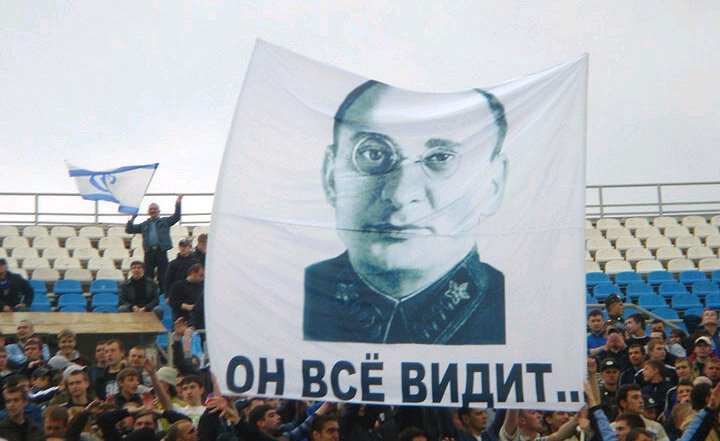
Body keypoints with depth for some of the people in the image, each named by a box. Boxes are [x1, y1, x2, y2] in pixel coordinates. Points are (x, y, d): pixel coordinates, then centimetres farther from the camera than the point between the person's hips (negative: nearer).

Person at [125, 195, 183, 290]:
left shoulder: (165, 221, 13)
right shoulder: (144, 225, 19)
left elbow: (176, 217, -2)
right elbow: (129, 230, 18)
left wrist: (177, 205, -13)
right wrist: (132, 219, 4)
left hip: (161, 251, -2)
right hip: (149, 252, 2)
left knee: (163, 276, -2)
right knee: (148, 276, 1)